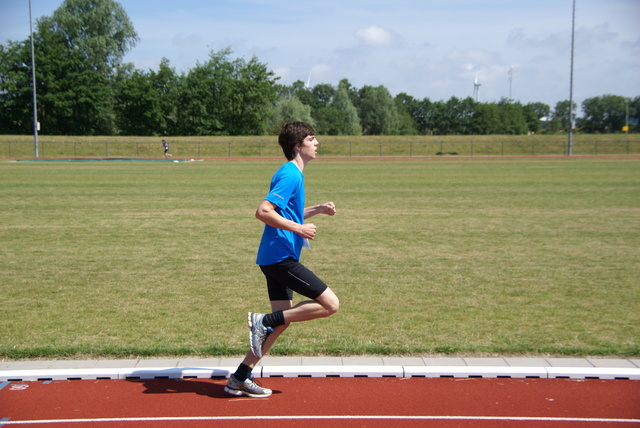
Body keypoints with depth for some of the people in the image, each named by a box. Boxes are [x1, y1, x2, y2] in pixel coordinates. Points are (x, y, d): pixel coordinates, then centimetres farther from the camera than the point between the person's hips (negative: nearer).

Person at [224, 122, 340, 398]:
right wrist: (299, 228, -19)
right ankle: (264, 321, -7)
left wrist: (317, 209, 21)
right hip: (281, 257, -10)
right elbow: (263, 212, -23)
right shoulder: (290, 175, -14)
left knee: (282, 320, 13)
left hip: (276, 259, 10)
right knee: (330, 304, -9)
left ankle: (240, 378, 16)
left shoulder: (292, 174, 18)